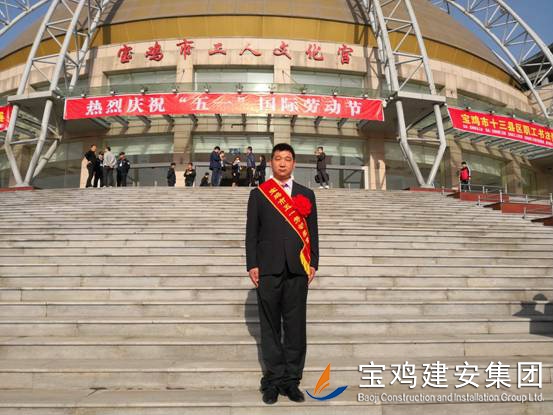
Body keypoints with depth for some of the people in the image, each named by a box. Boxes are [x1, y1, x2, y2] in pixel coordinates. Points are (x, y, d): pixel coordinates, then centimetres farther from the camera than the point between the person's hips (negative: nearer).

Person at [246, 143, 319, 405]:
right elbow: (251, 233, 4)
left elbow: (312, 232, 10)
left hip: (297, 269, 1)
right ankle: (273, 379, 17)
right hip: (268, 268, -1)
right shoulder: (258, 194, 8)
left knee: (295, 326, 4)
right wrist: (252, 265, -3)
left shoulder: (306, 194, 12)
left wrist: (313, 264, 2)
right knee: (270, 326, 5)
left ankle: (292, 380, 16)